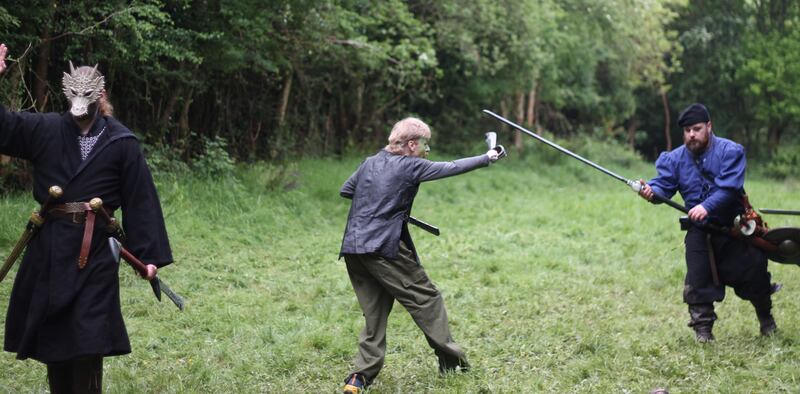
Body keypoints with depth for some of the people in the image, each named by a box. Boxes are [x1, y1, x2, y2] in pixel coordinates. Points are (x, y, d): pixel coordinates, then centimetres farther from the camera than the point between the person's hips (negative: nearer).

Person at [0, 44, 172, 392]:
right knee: (50, 337, 11)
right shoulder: (45, 129, 4)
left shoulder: (122, 143, -3)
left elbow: (141, 200, -2)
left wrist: (150, 255, -5)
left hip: (95, 252, -3)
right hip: (48, 251, 3)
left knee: (88, 338, -4)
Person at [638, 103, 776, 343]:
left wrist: (707, 206, -40)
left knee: (754, 273, 8)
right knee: (697, 280, -6)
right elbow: (663, 184, -9)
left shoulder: (730, 151, -12)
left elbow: (729, 188, -24)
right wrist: (651, 190, -34)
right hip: (699, 231, 2)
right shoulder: (675, 158, 0)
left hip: (735, 227, -2)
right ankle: (702, 328, 7)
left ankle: (767, 321, 32)